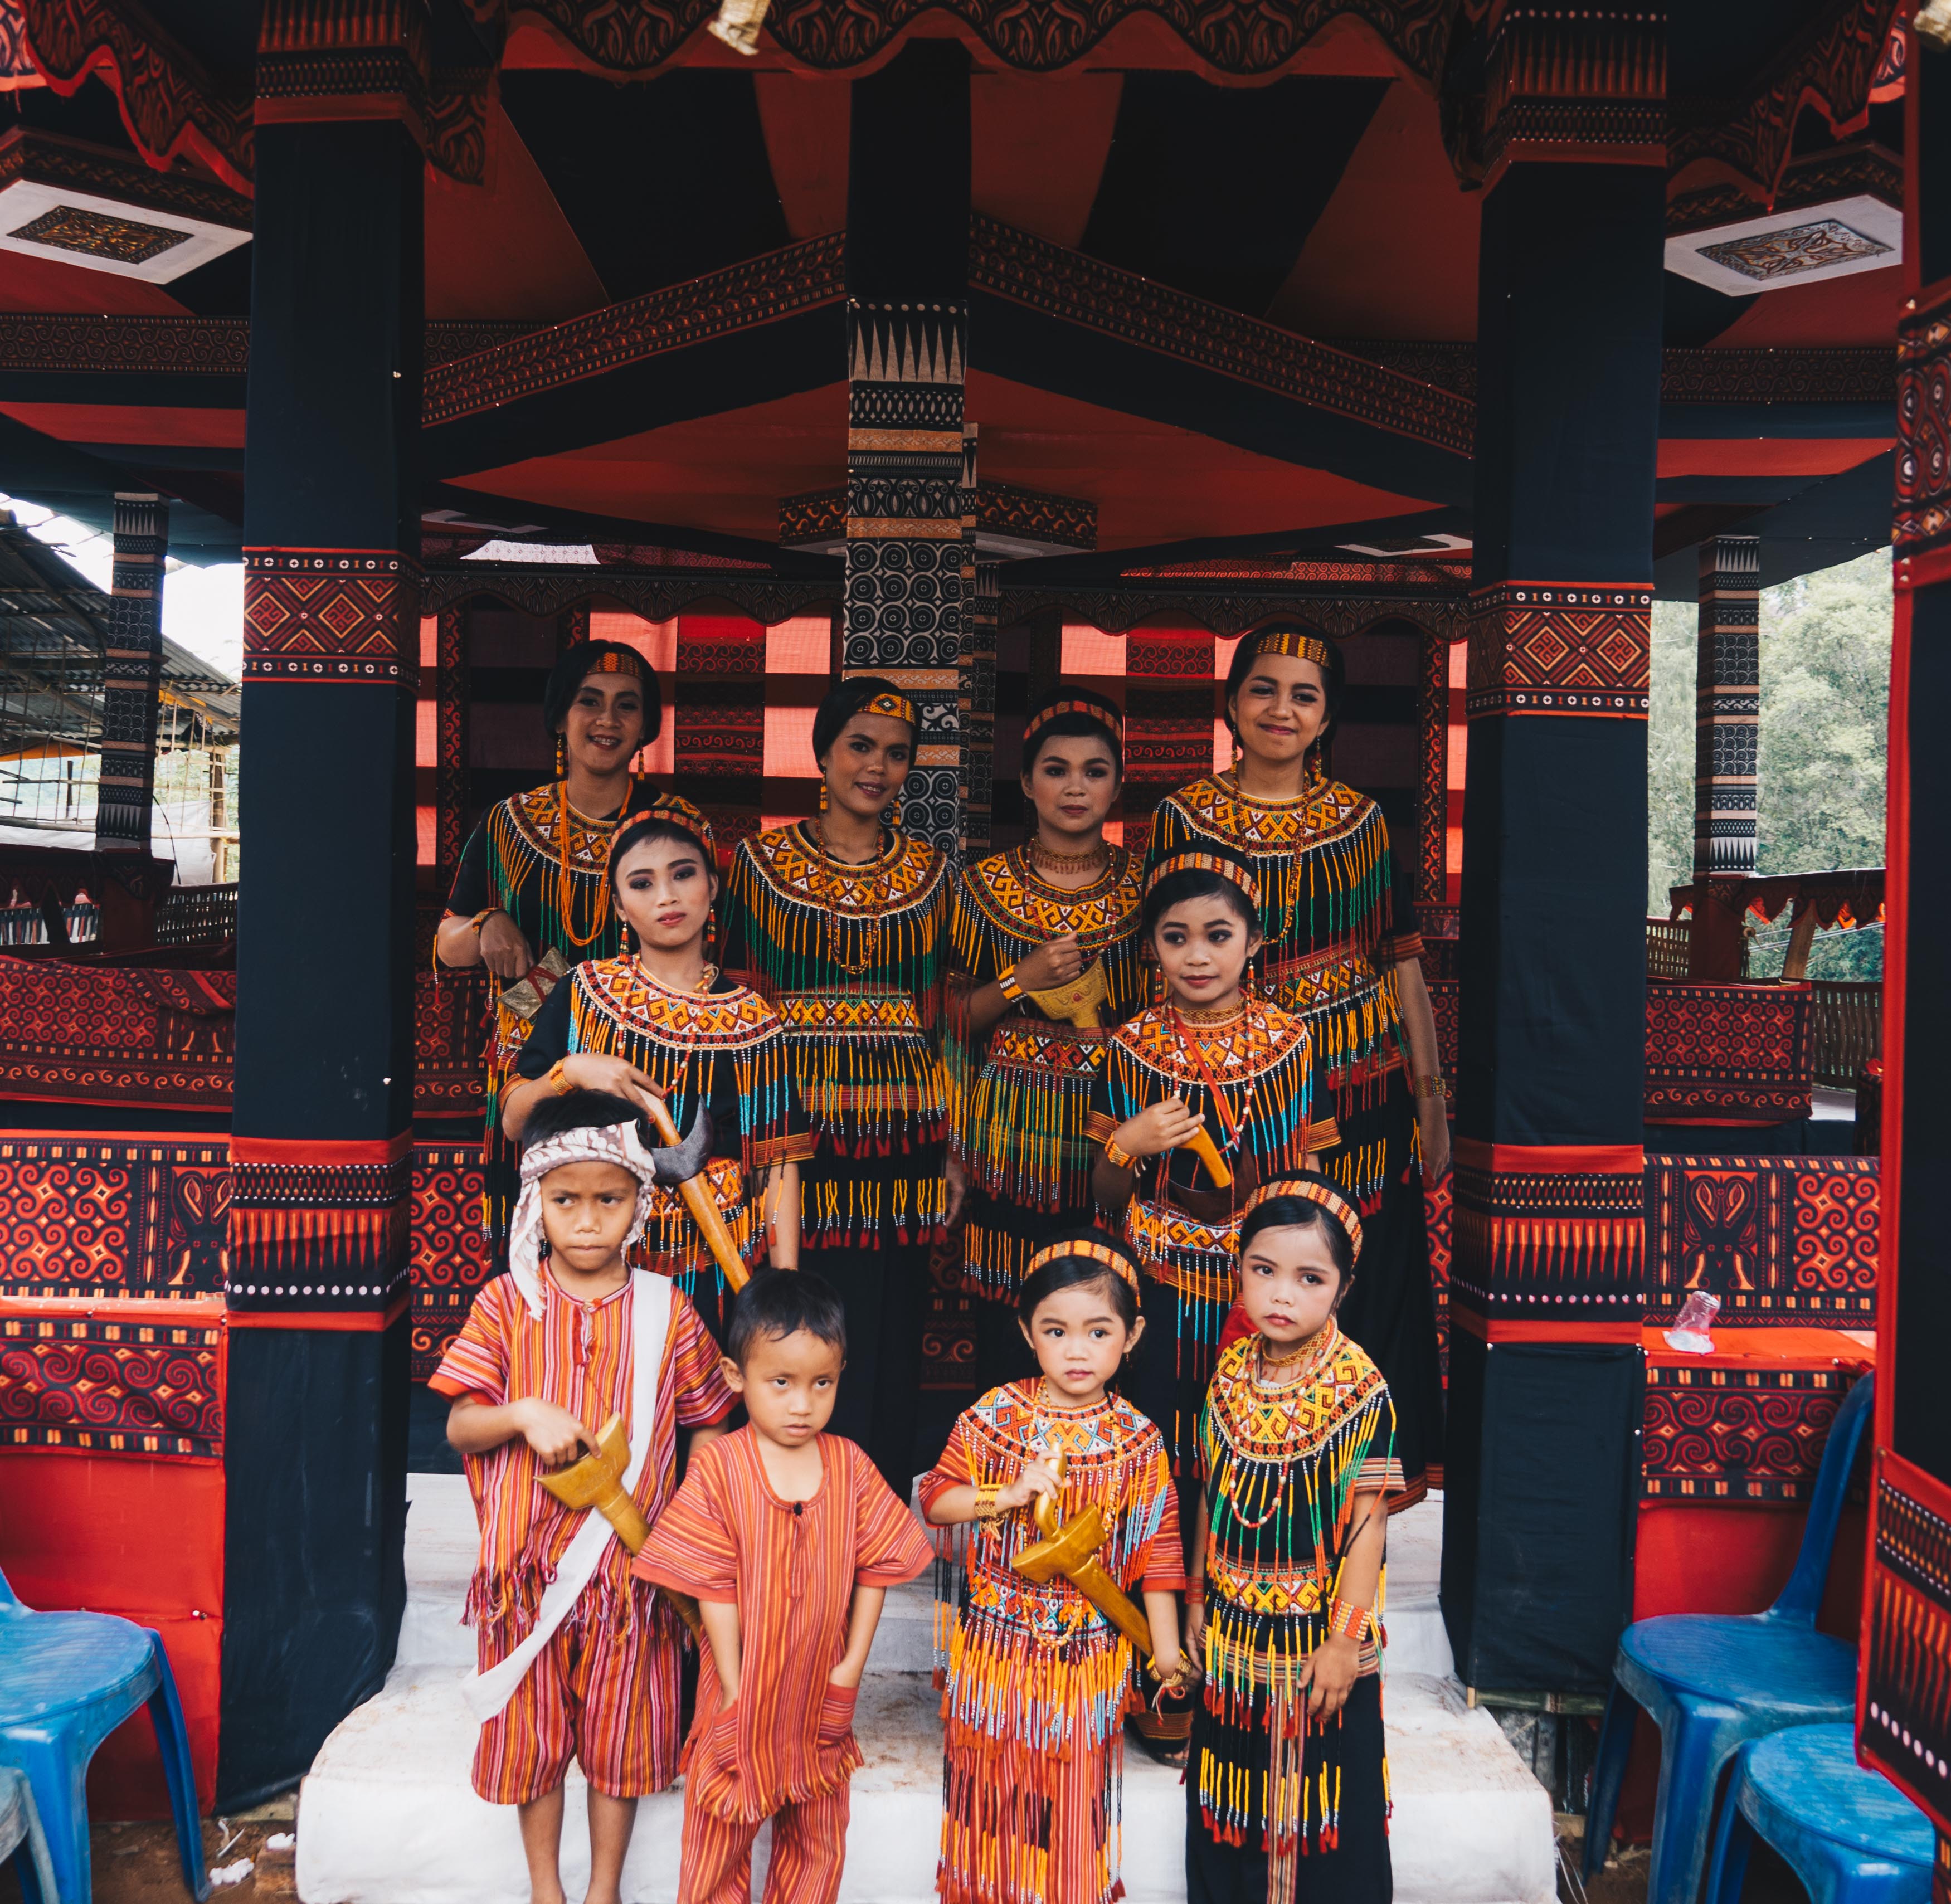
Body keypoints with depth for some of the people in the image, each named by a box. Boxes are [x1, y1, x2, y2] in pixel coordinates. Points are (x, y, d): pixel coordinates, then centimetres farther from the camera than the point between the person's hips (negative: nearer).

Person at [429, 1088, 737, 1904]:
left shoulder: (667, 1311, -4)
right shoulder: (508, 1303, -5)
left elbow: (707, 1428, 2)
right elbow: (459, 1428, -4)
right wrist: (525, 1415, -23)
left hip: (631, 1563, 0)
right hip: (526, 1559, 0)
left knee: (619, 1734, 13)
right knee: (533, 1732, 15)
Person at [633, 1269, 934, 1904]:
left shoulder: (852, 1467, -6)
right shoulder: (717, 1469, -14)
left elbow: (875, 1568, -1)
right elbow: (716, 1587, -13)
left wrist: (852, 1664, -7)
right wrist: (735, 1687, -14)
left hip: (821, 1701, 3)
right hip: (745, 1694, -2)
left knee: (817, 1843, 19)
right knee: (719, 1841, 14)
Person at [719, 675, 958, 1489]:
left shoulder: (929, 872, 11)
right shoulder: (761, 861, 4)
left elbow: (942, 1019, 12)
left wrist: (952, 1148, 8)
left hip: (899, 1141, 2)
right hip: (796, 1130, -2)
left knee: (888, 1349, 5)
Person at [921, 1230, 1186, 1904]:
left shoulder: (1136, 1440, -9)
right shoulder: (995, 1416, -10)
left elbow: (1156, 1547, -3)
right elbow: (934, 1498, -6)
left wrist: (1165, 1647, 0)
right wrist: (1008, 1495, -21)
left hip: (1089, 1652, 0)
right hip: (996, 1644, 0)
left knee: (1075, 1785, 13)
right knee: (994, 1773, 15)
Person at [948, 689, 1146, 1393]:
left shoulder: (1145, 883, 4)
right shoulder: (986, 886, 3)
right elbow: (956, 1018, 5)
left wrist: (1104, 1028, -5)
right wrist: (1022, 981, -11)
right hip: (1014, 1131, 0)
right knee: (1006, 1322, 2)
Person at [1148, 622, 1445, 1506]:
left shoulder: (1362, 821, 6)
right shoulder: (1182, 818, 1)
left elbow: (1404, 967, 8)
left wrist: (1432, 1103, 6)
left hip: (1359, 1092, 1)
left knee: (1362, 1291, 7)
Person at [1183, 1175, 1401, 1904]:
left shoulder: (1360, 1389, -18)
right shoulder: (1230, 1373, -3)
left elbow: (1367, 1523, -15)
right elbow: (1212, 1495, 6)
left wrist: (1344, 1641, -14)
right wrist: (1197, 1598, 11)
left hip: (1319, 1632, -4)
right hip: (1234, 1628, 5)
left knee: (1323, 1806, 9)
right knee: (1233, 1797, 18)